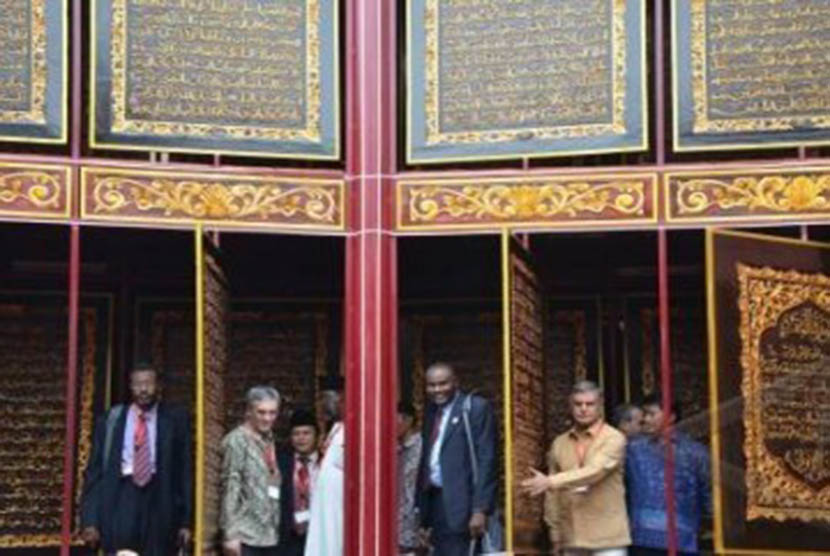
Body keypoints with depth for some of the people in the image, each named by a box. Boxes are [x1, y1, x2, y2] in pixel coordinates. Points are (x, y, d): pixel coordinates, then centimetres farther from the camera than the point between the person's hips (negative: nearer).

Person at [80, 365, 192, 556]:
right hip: (122, 498, 0)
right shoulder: (110, 421, 7)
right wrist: (90, 520, 0)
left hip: (159, 502, 0)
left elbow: (185, 470, 6)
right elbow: (95, 470, 7)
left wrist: (184, 521, 3)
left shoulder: (175, 419, 6)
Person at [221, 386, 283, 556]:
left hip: (269, 534, 7)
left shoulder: (269, 440, 13)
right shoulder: (237, 440, -7)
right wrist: (231, 534, -16)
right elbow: (230, 487, -11)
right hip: (246, 535, -7)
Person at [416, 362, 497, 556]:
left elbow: (486, 460, -10)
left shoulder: (476, 408, -4)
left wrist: (480, 509, -16)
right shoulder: (431, 412, 16)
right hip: (434, 502, 7)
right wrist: (422, 513, 13)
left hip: (461, 502, -7)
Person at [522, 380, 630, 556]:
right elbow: (553, 494, 12)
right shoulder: (560, 444, 9)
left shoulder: (613, 439, -6)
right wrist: (555, 531, 8)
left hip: (607, 536, -5)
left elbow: (594, 471, -23)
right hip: (571, 538, 5)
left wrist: (550, 482, -29)